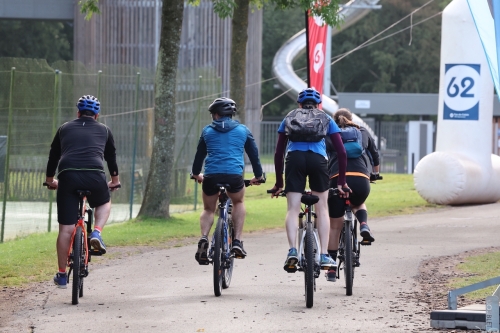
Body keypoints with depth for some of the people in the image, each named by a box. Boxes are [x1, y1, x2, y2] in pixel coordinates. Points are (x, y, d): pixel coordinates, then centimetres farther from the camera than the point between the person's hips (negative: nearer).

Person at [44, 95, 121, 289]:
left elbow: (53, 156, 33)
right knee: (104, 204, 32)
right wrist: (115, 180, 52)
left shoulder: (65, 129, 25)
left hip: (68, 176, 0)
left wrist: (50, 180, 49)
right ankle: (97, 233, 5)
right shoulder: (103, 130, 24)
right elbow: (111, 157, 35)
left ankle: (62, 275, 8)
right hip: (95, 176, 0)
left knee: (66, 229, 5)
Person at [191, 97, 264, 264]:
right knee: (238, 202, 29)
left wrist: (196, 173, 44)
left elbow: (199, 154, 27)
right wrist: (258, 175, 35)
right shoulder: (242, 130, 15)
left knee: (208, 210, 21)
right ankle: (237, 241, 13)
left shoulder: (208, 131, 16)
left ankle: (203, 239, -8)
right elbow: (253, 153, 21)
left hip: (211, 175, 0)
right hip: (234, 175, 0)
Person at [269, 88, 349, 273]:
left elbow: (279, 153, 22)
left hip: (294, 158, 0)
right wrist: (342, 181, 20)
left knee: (293, 209, 0)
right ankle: (324, 256, 4)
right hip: (318, 159, 0)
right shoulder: (326, 119, 25)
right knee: (322, 209, 11)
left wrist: (278, 183, 27)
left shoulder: (289, 118, 27)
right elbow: (341, 152, 16)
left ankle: (292, 250, -21)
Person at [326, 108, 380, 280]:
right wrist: (375, 173, 51)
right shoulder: (362, 132, 24)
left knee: (335, 226, 10)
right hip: (361, 178, 1)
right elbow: (375, 155, 33)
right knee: (358, 204, 35)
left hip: (337, 178, -1)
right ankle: (364, 225, 2)